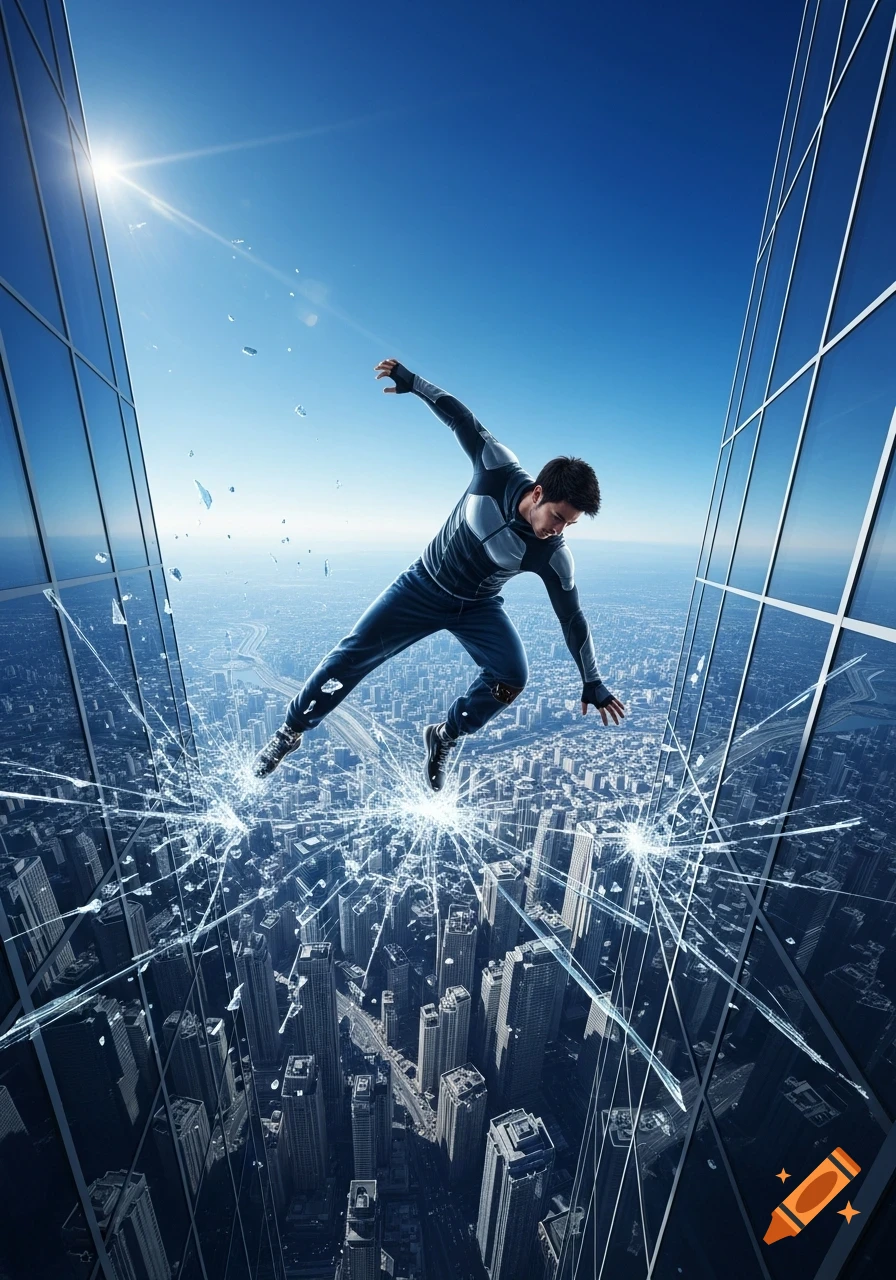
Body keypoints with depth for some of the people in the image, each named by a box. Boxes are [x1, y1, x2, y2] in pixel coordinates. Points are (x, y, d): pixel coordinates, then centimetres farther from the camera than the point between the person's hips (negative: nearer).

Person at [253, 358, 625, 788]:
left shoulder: (553, 555, -19)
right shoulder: (498, 470, -21)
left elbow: (572, 619, -11)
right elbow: (461, 419, -7)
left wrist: (592, 684, -5)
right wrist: (411, 381, -1)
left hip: (479, 607, 1)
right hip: (424, 585, 0)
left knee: (512, 675, -21)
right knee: (353, 653, -5)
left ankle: (445, 738, 5)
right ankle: (292, 730, 16)